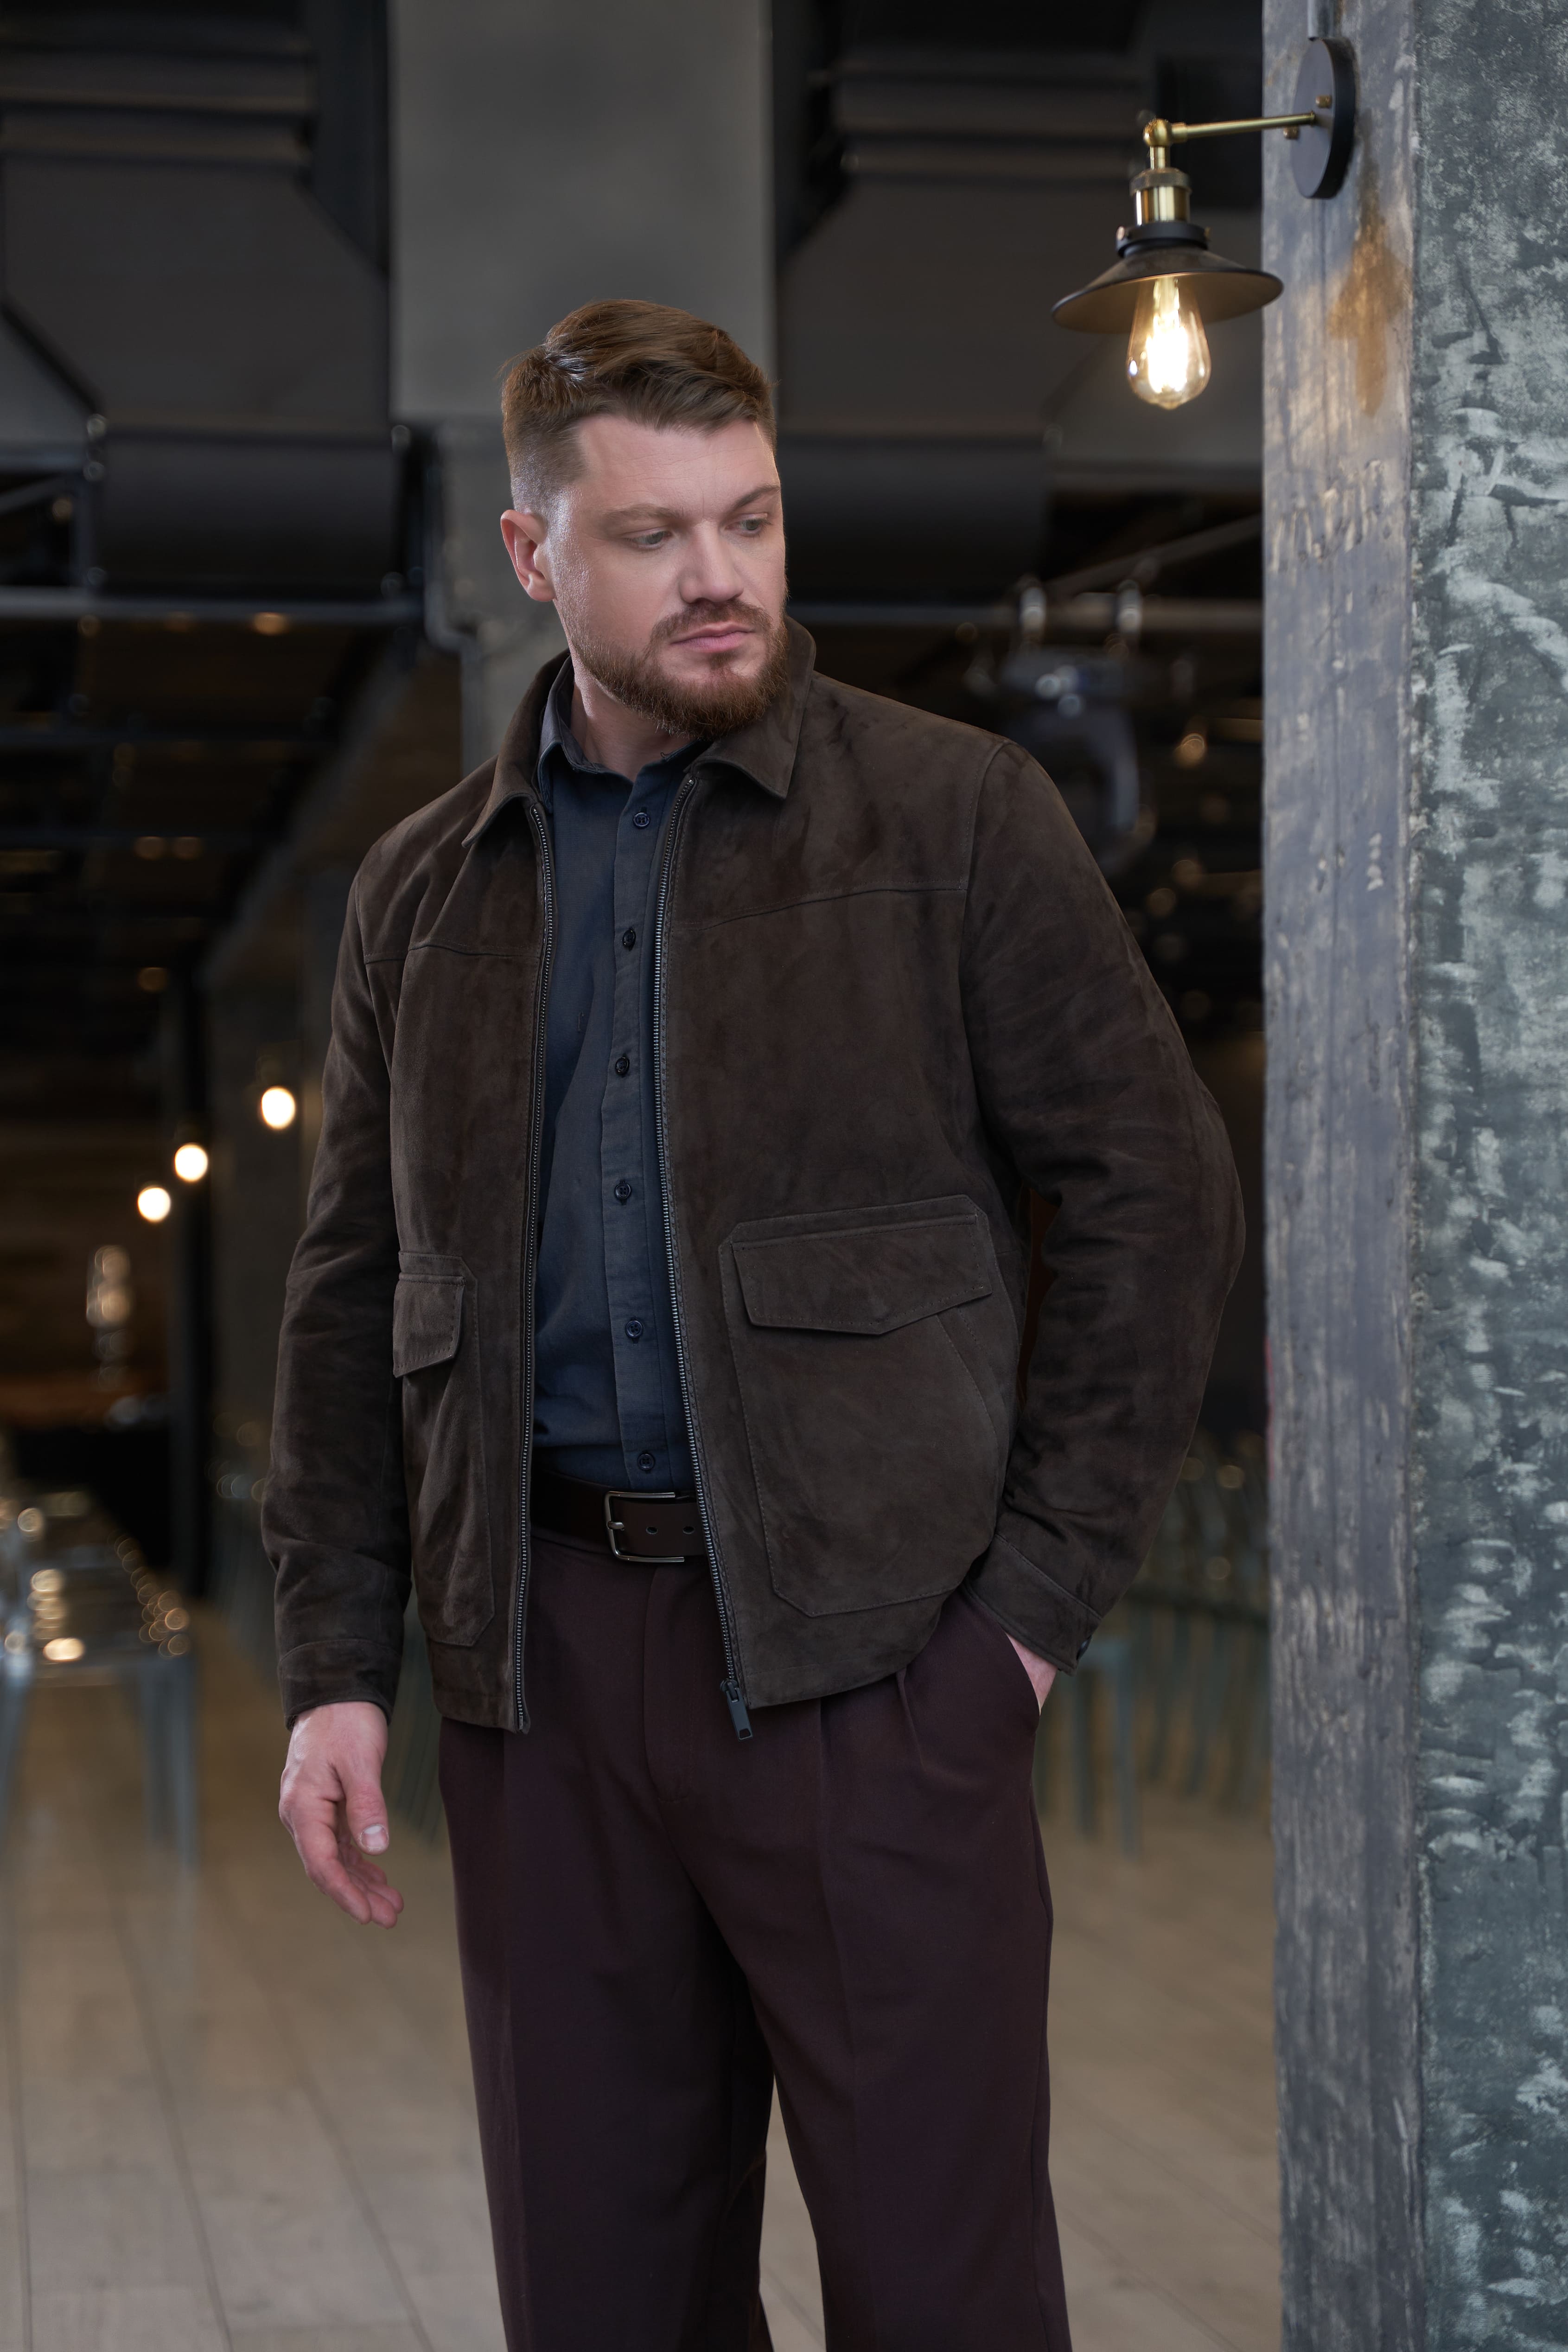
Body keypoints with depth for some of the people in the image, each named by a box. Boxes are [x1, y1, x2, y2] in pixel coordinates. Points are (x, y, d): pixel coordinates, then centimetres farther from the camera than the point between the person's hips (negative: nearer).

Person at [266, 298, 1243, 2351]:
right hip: (540, 1664, 4)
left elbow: (1154, 1196, 0)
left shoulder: (955, 817, 2)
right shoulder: (426, 893, 14)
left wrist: (1042, 1593, -7)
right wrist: (338, 1664, 7)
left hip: (862, 1645, -3)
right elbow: (353, 1297, 16)